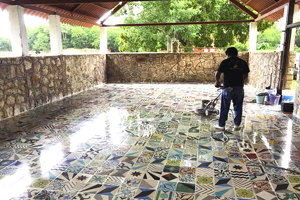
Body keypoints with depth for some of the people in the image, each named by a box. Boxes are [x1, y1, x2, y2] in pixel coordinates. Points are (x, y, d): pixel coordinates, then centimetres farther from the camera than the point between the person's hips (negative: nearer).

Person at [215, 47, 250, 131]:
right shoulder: (243, 62, 8)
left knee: (224, 108, 7)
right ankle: (236, 125, 20)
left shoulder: (225, 62, -3)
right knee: (238, 107, 13)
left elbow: (218, 73, -9)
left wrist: (217, 82, 9)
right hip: (239, 88, 3)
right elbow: (246, 75, 13)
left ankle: (221, 125, 16)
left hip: (228, 88, -3)